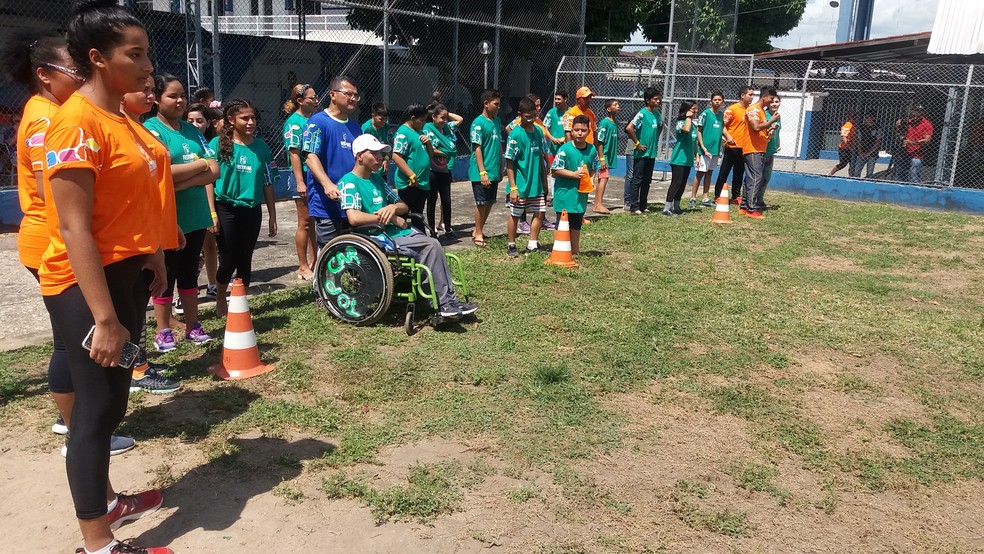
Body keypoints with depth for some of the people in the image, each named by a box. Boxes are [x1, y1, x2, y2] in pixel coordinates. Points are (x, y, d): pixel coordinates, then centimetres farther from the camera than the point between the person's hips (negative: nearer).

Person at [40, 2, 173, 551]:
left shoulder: (123, 118, 10)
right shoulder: (78, 123, -19)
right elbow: (73, 228, -23)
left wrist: (154, 259, 20)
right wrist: (104, 318, -24)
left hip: (126, 274, 9)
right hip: (88, 284, -9)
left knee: (113, 400, 19)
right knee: (98, 406, 0)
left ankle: (106, 500, 37)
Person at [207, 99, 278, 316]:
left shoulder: (261, 147, 3)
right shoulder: (218, 144, -5)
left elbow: (267, 183, 7)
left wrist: (272, 216, 8)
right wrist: (211, 212, -11)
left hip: (252, 210, 3)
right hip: (226, 209, -2)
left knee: (245, 260, 8)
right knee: (229, 260, 0)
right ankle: (220, 298, 27)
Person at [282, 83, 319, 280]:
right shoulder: (294, 122, -9)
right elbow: (294, 153, -15)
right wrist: (300, 181, -20)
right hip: (304, 175, -7)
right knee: (305, 223, 0)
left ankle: (313, 263, 22)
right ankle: (303, 267, 10)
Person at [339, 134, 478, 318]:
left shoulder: (376, 178, 19)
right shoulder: (349, 182, -7)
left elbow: (404, 207, 21)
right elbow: (354, 217, -23)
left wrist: (394, 207, -5)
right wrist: (393, 219, -13)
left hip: (399, 230, 8)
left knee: (433, 246, -16)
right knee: (431, 246, -21)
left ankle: (447, 301, -13)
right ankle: (445, 302, -13)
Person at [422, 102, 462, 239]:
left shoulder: (447, 127, 8)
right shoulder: (428, 128, -9)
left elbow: (460, 119, 22)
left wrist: (447, 113, 11)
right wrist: (445, 153, -6)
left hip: (445, 170, 6)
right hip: (432, 171, -5)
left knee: (446, 201, 9)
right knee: (432, 202, 4)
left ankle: (447, 229, 19)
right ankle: (432, 231, 11)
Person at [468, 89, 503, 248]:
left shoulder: (497, 121, 11)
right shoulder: (478, 123, -12)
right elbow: (477, 148, -16)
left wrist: (501, 168, 16)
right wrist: (483, 172, -21)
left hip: (494, 171, 7)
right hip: (481, 173, -7)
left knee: (490, 202, 13)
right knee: (481, 203, 0)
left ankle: (479, 230, 26)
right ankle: (478, 234, 11)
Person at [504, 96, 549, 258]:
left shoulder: (539, 131, 4)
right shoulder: (515, 134, -14)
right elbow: (509, 162, -13)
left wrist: (544, 181, 14)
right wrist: (513, 187, -17)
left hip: (536, 184, 6)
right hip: (520, 185, -6)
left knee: (539, 213, 8)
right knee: (515, 215, 6)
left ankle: (532, 246, 20)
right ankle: (511, 246, 21)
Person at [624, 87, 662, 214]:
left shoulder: (657, 114, 9)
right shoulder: (642, 113, -14)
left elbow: (660, 126, 30)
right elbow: (629, 128, -24)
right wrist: (637, 144, -17)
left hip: (652, 153, 8)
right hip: (641, 153, -8)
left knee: (647, 181, 12)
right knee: (637, 180, -3)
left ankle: (643, 205, 20)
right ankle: (634, 207, 2)